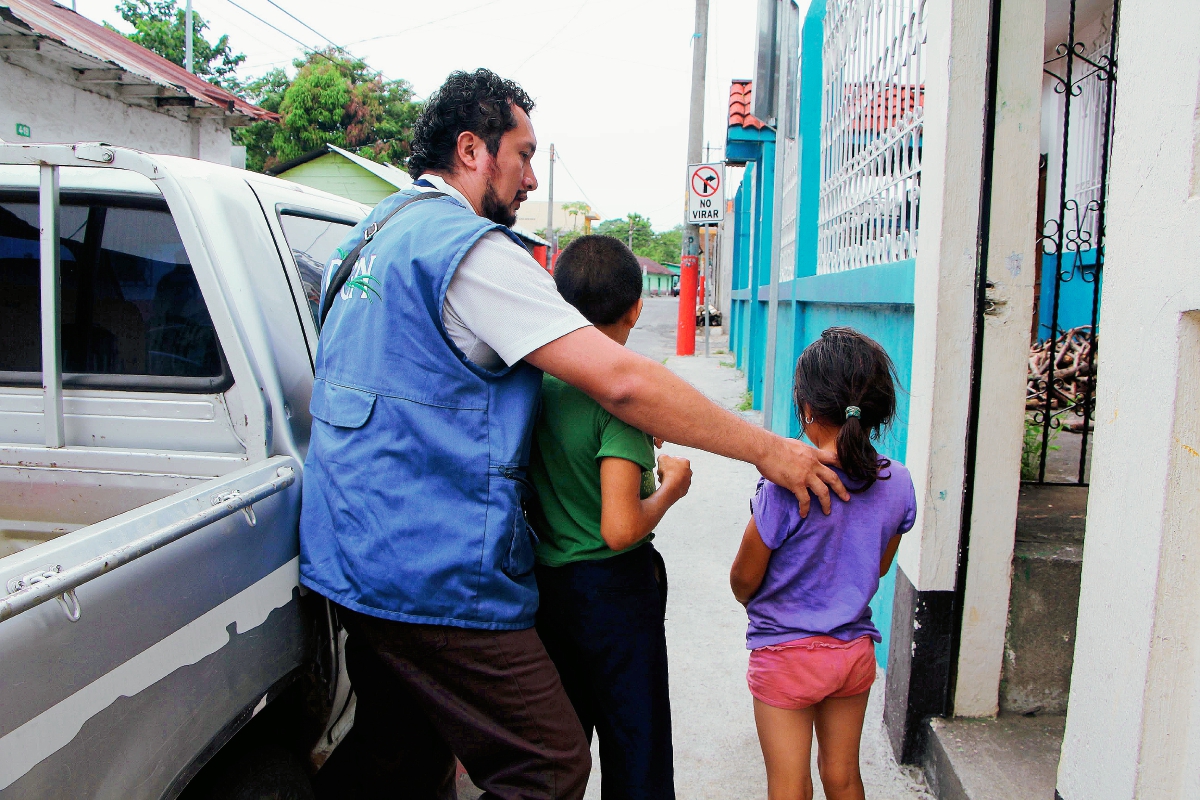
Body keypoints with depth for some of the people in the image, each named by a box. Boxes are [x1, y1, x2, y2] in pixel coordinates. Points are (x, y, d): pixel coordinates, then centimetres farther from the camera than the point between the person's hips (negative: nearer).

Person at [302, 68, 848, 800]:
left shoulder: (377, 234, 16)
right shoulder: (468, 246, -15)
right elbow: (620, 381, -22)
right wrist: (768, 450, -13)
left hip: (361, 553, 10)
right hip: (434, 573, -10)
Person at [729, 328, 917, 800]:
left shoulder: (787, 487, -25)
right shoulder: (897, 483, -9)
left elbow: (744, 579, -11)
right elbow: (878, 568, 6)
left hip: (786, 655, -5)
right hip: (855, 650, 5)